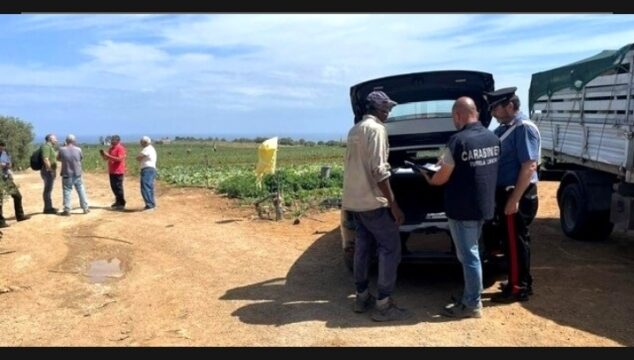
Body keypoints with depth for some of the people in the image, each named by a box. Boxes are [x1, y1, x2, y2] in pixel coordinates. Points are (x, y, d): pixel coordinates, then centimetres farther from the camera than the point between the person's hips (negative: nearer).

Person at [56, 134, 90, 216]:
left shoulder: (62, 149, -8)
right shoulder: (78, 149, -6)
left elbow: (58, 159, 8)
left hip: (66, 174, -1)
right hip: (77, 174, 1)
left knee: (67, 191, 4)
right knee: (81, 191, 10)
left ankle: (67, 210, 3)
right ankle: (85, 208, 16)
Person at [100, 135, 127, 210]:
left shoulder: (120, 148, -11)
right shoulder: (111, 148, 15)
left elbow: (119, 159, -22)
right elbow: (106, 158, 18)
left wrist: (108, 155, -22)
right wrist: (103, 154, -3)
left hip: (118, 171, -8)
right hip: (111, 171, 8)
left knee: (118, 187, -6)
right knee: (113, 187, 12)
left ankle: (122, 204, 1)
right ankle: (118, 202, 23)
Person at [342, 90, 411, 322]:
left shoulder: (355, 130, 15)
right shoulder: (376, 129, -14)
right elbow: (379, 170, -21)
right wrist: (393, 204, -18)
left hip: (354, 199, 9)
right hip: (372, 201, -9)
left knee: (362, 246, 15)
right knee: (390, 248, -3)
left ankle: (362, 297, 22)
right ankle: (383, 304, -3)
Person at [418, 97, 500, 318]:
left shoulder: (458, 141, -19)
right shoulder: (493, 139, 6)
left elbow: (442, 178, -13)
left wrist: (428, 178, 9)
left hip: (463, 209, -8)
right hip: (484, 206, 8)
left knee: (468, 256, 1)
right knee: (471, 253, 19)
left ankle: (473, 305, 10)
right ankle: (470, 298, 28)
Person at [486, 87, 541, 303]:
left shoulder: (524, 128, -15)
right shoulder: (503, 128, 13)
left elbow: (529, 167, -22)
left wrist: (514, 200, -25)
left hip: (517, 195, -9)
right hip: (505, 193, 9)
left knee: (515, 241, -1)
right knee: (512, 240, 16)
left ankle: (518, 288, 9)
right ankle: (520, 282, 28)